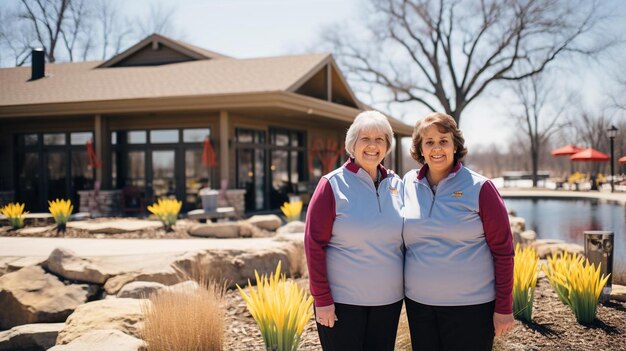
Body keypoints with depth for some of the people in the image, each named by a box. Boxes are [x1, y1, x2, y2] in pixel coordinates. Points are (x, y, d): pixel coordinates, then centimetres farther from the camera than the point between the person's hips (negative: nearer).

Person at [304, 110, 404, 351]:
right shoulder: (333, 184, -8)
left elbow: (405, 240, 13)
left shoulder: (396, 185, 5)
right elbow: (314, 243, -10)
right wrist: (322, 299, -12)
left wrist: (408, 286, 10)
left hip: (388, 301, 4)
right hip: (342, 302, -4)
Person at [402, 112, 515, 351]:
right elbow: (398, 239, 14)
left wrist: (504, 308, -7)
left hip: (471, 306, -3)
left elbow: (503, 250, -6)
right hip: (418, 304, 4)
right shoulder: (407, 184, 3)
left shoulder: (479, 188, -7)